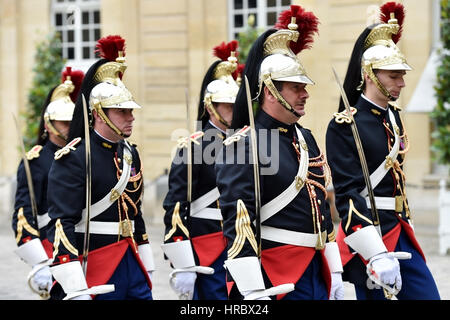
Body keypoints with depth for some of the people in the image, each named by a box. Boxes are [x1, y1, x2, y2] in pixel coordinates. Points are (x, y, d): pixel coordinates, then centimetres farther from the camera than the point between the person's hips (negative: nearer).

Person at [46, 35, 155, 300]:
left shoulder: (130, 154, 13)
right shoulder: (74, 158, -12)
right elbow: (62, 225, -18)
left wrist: (147, 268, 21)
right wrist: (75, 289, -24)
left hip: (133, 267, 7)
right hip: (95, 275, -7)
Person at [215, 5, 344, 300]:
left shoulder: (306, 139, 13)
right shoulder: (244, 145, -12)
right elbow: (238, 225, -19)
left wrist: (335, 274, 16)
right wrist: (254, 294, -24)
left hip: (316, 275, 8)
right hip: (276, 283, -8)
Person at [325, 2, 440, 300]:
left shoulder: (393, 115, 11)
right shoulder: (344, 126, -13)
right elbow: (347, 195, -19)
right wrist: (377, 254, -27)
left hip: (400, 231, 8)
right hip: (369, 232, -8)